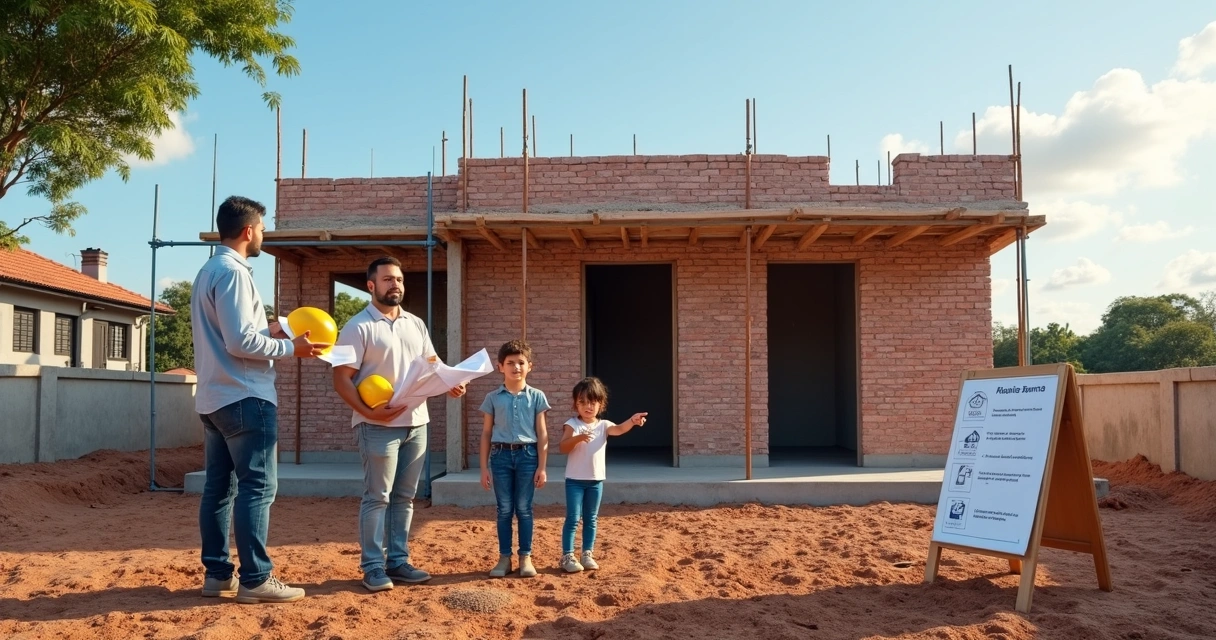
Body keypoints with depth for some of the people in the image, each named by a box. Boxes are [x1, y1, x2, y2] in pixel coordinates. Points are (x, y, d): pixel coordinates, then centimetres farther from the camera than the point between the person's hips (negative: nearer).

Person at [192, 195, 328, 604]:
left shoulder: (208, 271, 17)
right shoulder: (233, 272, -14)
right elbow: (241, 342, -20)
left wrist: (269, 331, 17)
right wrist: (290, 348, -11)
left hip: (214, 398, 10)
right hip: (245, 398, -10)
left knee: (219, 487, 11)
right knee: (257, 487, -6)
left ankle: (217, 573, 17)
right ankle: (255, 580, -4)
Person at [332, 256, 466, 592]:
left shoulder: (416, 324, 13)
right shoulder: (359, 326, -8)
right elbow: (341, 378, -12)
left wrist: (451, 383, -1)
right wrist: (367, 411, -25)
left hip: (416, 423, 7)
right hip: (378, 426, -6)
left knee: (404, 497, 11)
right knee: (377, 497, -1)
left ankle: (398, 561, 20)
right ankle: (373, 566, 8)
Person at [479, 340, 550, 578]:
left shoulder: (536, 397, 3)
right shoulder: (493, 398, 4)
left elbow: (542, 434, 3)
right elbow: (486, 433, 7)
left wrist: (542, 467, -1)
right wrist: (484, 467, 3)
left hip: (527, 455, -1)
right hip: (501, 455, 1)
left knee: (524, 509, 4)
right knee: (504, 509, 6)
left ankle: (526, 557, 15)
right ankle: (504, 558, 15)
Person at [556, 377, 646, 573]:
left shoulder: (603, 425, 1)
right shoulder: (572, 425, -7)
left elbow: (619, 429, -18)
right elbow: (562, 447, -17)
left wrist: (632, 421, -39)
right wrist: (578, 438, -34)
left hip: (596, 480, 4)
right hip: (575, 480, -4)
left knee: (591, 520, 12)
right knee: (573, 519, -2)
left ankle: (587, 555, 22)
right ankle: (567, 557, 5)